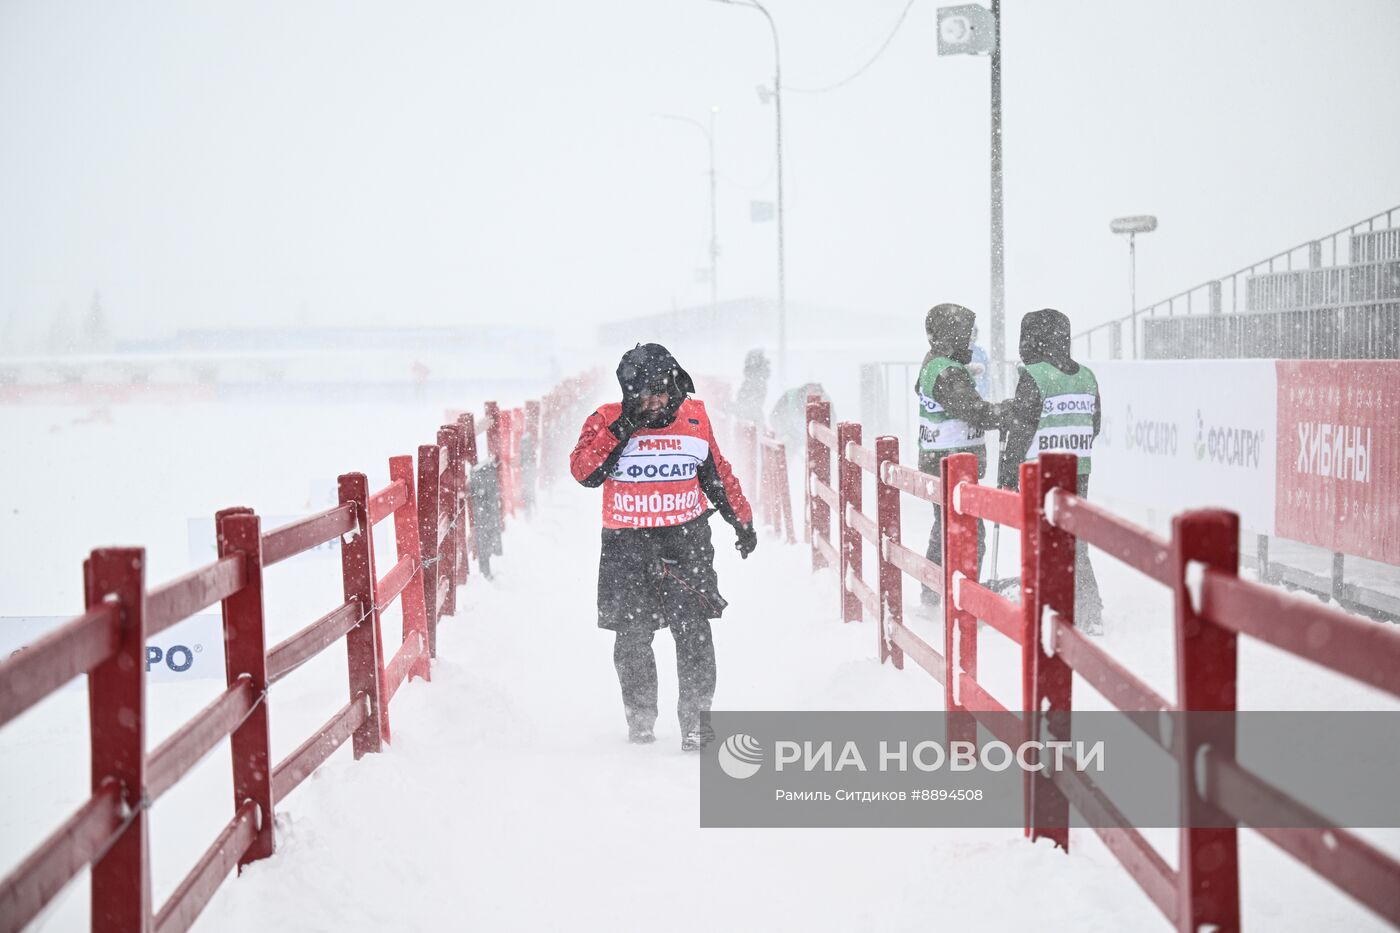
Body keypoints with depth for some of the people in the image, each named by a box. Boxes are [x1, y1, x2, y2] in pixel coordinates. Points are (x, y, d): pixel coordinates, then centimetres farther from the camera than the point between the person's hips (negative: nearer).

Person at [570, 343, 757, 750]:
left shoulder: (695, 418, 7)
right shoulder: (607, 421, -1)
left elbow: (718, 475, 18)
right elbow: (584, 472, -14)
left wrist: (742, 520, 22)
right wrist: (621, 429, -20)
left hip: (687, 537, 1)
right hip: (627, 544, -1)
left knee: (693, 629, -9)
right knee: (632, 634, 4)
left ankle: (696, 718, -3)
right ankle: (640, 717, 22)